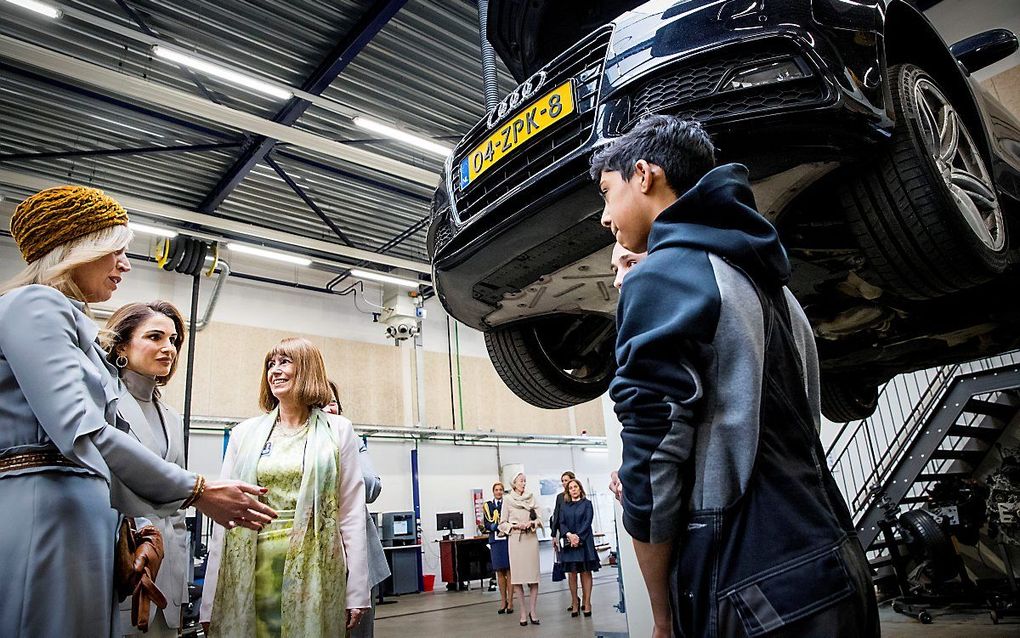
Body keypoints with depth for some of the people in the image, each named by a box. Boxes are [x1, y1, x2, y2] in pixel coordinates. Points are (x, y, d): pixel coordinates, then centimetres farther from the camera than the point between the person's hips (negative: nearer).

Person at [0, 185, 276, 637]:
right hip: (43, 511, -9)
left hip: (84, 513, 9)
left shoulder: (77, 326, 24)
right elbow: (81, 434, -20)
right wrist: (197, 491, -17)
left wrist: (138, 524, 12)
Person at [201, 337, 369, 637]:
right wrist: (210, 601, 4)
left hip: (314, 569, -2)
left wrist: (357, 592, -3)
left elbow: (352, 512, 0)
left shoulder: (337, 430, 3)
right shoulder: (244, 433, 9)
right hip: (252, 569, 2)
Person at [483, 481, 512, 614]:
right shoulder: (487, 505, 9)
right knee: (499, 572, 6)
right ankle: (503, 601, 16)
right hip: (495, 540, 2)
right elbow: (487, 525, 3)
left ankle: (510, 601, 5)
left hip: (508, 539, -2)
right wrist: (499, 528, -12)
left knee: (509, 571, -1)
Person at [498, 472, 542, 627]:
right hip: (515, 539, -1)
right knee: (517, 575, -2)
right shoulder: (508, 500, 4)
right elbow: (502, 524, 4)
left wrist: (532, 523, -11)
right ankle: (524, 611, 7)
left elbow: (539, 519, 8)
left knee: (533, 575, -2)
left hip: (531, 537, 2)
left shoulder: (532, 497, 9)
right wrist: (515, 526, -11)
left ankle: (532, 610, 5)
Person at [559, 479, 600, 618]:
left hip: (584, 542, -2)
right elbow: (561, 523, 5)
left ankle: (587, 604, 4)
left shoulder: (587, 503, 6)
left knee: (586, 572, 0)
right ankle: (575, 604, 7)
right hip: (568, 542, 2)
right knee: (571, 573, 1)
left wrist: (578, 537, -13)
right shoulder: (565, 506, 12)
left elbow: (588, 522, -3)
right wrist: (569, 535, -13)